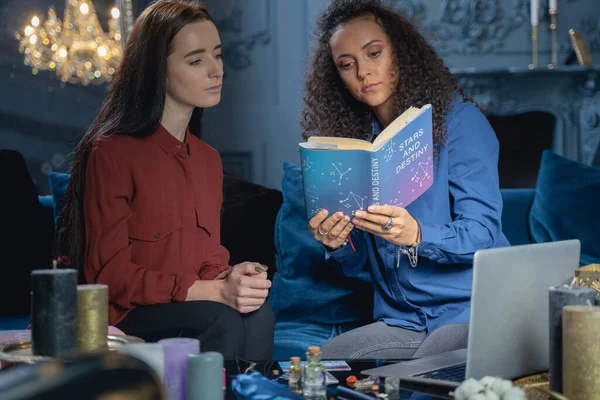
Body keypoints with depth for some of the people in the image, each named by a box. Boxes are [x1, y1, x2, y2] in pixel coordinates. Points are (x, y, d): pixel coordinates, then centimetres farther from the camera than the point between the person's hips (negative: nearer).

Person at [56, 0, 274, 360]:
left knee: (258, 314, -28)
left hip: (191, 307, 6)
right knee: (222, 321, -33)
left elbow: (210, 259, 15)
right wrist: (214, 291, -22)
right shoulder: (111, 152, -8)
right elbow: (109, 274, -12)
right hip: (120, 318, -6)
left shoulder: (208, 159, 16)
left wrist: (230, 278, -12)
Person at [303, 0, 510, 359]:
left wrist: (417, 235, -32)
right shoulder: (352, 140, 11)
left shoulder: (458, 119, -4)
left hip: (471, 308, -5)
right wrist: (337, 245, -13)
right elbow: (353, 265, 12)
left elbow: (482, 232, -13)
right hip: (401, 322, 5)